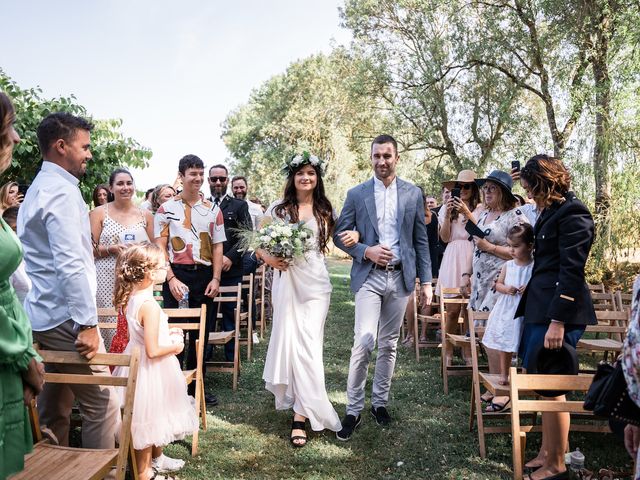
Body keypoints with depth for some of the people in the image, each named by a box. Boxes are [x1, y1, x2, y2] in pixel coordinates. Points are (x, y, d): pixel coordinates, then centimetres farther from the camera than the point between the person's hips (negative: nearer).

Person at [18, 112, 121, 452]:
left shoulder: (38, 188, 17)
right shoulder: (62, 191, -14)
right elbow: (70, 264, -23)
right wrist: (87, 322, -22)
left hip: (42, 316, 10)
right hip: (66, 318, -10)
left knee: (53, 409, 15)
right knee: (102, 405, -2)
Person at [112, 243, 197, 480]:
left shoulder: (131, 298, -1)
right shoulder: (150, 305, -29)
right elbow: (153, 351, -27)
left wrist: (167, 332, 10)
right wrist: (175, 346, -11)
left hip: (136, 362, 9)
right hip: (150, 370, -9)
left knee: (149, 421, 24)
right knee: (148, 422, 10)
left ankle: (153, 460, 42)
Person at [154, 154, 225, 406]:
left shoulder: (213, 210, 10)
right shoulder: (166, 209, 2)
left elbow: (217, 246, 8)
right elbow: (160, 247, -3)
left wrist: (215, 279, -2)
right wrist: (171, 279, -13)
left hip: (204, 275, 3)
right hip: (176, 274, -3)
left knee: (201, 332, 10)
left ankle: (195, 385, 23)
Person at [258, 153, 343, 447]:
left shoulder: (324, 211, 9)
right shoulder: (278, 208, 5)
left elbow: (328, 242, 18)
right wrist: (268, 258, -13)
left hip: (315, 282, 0)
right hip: (286, 280, 0)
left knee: (308, 344, -5)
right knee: (289, 339, 4)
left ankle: (300, 415, -1)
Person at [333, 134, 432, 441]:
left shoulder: (413, 194, 6)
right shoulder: (356, 194, 2)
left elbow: (421, 240, 8)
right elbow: (340, 235, 3)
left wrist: (426, 281, 4)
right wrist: (366, 251, -13)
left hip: (400, 278, 2)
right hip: (369, 277, -2)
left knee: (389, 345, 11)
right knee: (363, 343, -10)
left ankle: (380, 402, 26)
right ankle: (353, 409, 4)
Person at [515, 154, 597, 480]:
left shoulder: (572, 214, -13)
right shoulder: (551, 211, 15)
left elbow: (572, 271, -18)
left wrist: (558, 321, -21)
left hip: (558, 309, -9)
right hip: (541, 305, 9)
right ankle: (546, 453, 26)